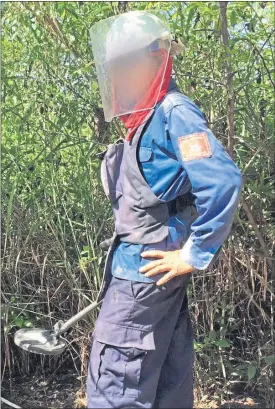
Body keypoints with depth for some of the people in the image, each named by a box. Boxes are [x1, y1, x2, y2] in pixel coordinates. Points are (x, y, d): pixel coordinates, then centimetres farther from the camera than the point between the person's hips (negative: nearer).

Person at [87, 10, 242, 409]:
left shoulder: (173, 112, -14)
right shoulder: (143, 120, 15)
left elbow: (223, 181, -25)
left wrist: (195, 255, -20)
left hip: (148, 266, -10)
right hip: (146, 264, 10)